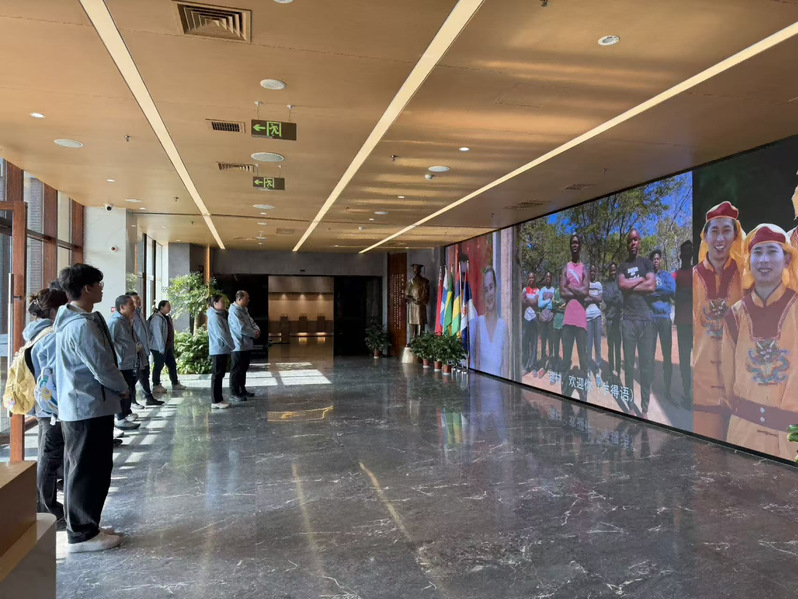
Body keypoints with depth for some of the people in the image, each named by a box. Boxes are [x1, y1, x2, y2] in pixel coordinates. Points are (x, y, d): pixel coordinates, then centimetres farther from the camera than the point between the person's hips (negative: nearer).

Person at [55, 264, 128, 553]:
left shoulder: (71, 320, 11)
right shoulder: (82, 325, -22)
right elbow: (103, 367, -20)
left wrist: (115, 388, 12)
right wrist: (123, 389, -2)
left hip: (78, 405, 10)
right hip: (90, 407, -10)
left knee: (81, 469, 17)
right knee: (88, 470, 0)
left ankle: (82, 527, 28)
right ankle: (82, 534, 11)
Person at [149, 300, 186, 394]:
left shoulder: (167, 318, 14)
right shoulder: (157, 318, -15)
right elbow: (157, 334, -20)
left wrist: (172, 346, 12)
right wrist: (161, 348, -22)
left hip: (168, 347, 9)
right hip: (159, 348, -9)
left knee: (172, 365, 12)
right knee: (158, 366, -1)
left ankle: (175, 384, 20)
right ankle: (156, 386, 9)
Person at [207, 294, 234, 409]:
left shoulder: (221, 315, 15)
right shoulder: (214, 317, -16)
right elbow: (221, 334, -21)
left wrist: (231, 345, 8)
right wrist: (233, 345, -12)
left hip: (222, 350, 10)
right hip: (218, 350, -10)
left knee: (220, 374, 13)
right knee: (217, 375, -4)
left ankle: (219, 399, 20)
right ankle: (215, 401, 1)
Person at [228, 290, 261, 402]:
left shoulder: (244, 310, 13)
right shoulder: (234, 311, -18)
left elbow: (251, 322, 17)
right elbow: (241, 328, -24)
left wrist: (257, 329, -4)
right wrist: (254, 334, -13)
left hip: (247, 345, 10)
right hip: (239, 346, -10)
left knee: (243, 368, 18)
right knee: (236, 370, -2)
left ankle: (242, 390, 29)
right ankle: (234, 394, 4)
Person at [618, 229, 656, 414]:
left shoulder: (647, 263, 11)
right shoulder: (622, 266, 14)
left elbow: (652, 286, -4)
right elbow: (621, 285, -6)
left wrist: (630, 285, -2)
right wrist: (641, 280, -3)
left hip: (645, 318, -1)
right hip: (628, 319, 1)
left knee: (647, 363, -1)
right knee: (629, 363, 2)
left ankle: (645, 408, 5)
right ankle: (630, 405, 9)